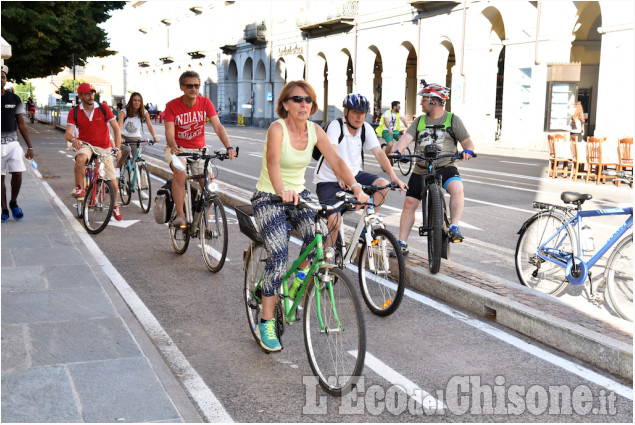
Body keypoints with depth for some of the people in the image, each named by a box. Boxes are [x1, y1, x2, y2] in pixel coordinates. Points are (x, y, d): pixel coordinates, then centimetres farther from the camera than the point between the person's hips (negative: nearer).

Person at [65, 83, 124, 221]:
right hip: (86, 146, -1)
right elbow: (68, 133, -11)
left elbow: (116, 128, -2)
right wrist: (73, 139, -36)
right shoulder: (74, 112, -3)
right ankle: (79, 189, -19)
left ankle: (115, 206, 28)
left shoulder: (103, 108, -3)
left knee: (113, 183, -2)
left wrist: (117, 148, -12)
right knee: (80, 158, -40)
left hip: (104, 149, 1)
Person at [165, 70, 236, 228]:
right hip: (178, 149, -2)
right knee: (180, 171, -34)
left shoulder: (205, 103, -5)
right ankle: (180, 215, -30)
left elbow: (218, 126, -14)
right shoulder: (172, 106, -10)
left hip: (199, 149, 3)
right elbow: (169, 132, -20)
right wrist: (174, 146, -43)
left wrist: (229, 147, -30)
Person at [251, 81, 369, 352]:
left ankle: (299, 277, 12)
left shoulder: (314, 131, -2)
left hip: (299, 195, 5)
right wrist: (282, 191, -54)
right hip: (268, 198, -5)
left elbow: (336, 161, -10)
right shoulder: (277, 128, -18)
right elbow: (273, 161, -35)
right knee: (279, 255, -20)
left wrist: (355, 187, -27)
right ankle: (266, 322, -6)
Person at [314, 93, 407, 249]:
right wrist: (340, 177, -48)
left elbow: (379, 153, -9)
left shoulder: (366, 128, -2)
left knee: (383, 184, -16)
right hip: (329, 180, -5)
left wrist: (394, 177, -22)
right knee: (335, 221, -22)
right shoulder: (335, 126, -18)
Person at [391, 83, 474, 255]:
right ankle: (402, 244, 9)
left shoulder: (453, 119, 3)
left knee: (457, 188, -34)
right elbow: (407, 137, -2)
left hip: (445, 167, -3)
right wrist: (397, 151, -21)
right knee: (409, 203, 0)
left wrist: (468, 150, -22)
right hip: (421, 170, 4)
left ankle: (454, 227, -24)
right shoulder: (419, 121, 12)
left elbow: (467, 140, 2)